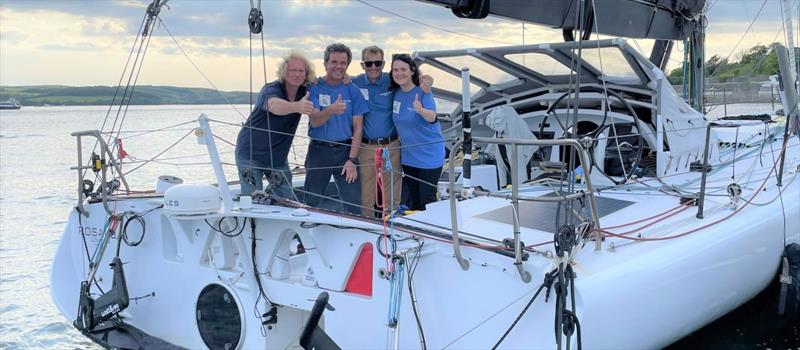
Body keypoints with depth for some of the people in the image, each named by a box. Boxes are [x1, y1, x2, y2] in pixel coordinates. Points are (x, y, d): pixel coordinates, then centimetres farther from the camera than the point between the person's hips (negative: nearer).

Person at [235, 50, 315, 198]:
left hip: (278, 157, 5)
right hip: (250, 154, -5)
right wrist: (297, 107, -68)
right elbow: (275, 105, -46)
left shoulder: (304, 92, -5)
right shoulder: (271, 90, -22)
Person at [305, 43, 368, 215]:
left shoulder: (353, 91, 4)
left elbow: (357, 127, 1)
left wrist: (352, 159, -8)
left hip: (345, 150, 1)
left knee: (354, 204, -2)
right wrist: (331, 110, -34)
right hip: (318, 150, -1)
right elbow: (314, 121, -13)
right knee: (311, 202, 6)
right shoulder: (314, 88, -1)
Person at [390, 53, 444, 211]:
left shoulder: (422, 92, -16)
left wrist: (421, 110, -54)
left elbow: (432, 117, -30)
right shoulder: (396, 92, 0)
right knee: (413, 201, 12)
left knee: (427, 201, 0)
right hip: (408, 156, 6)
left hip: (429, 156, -5)